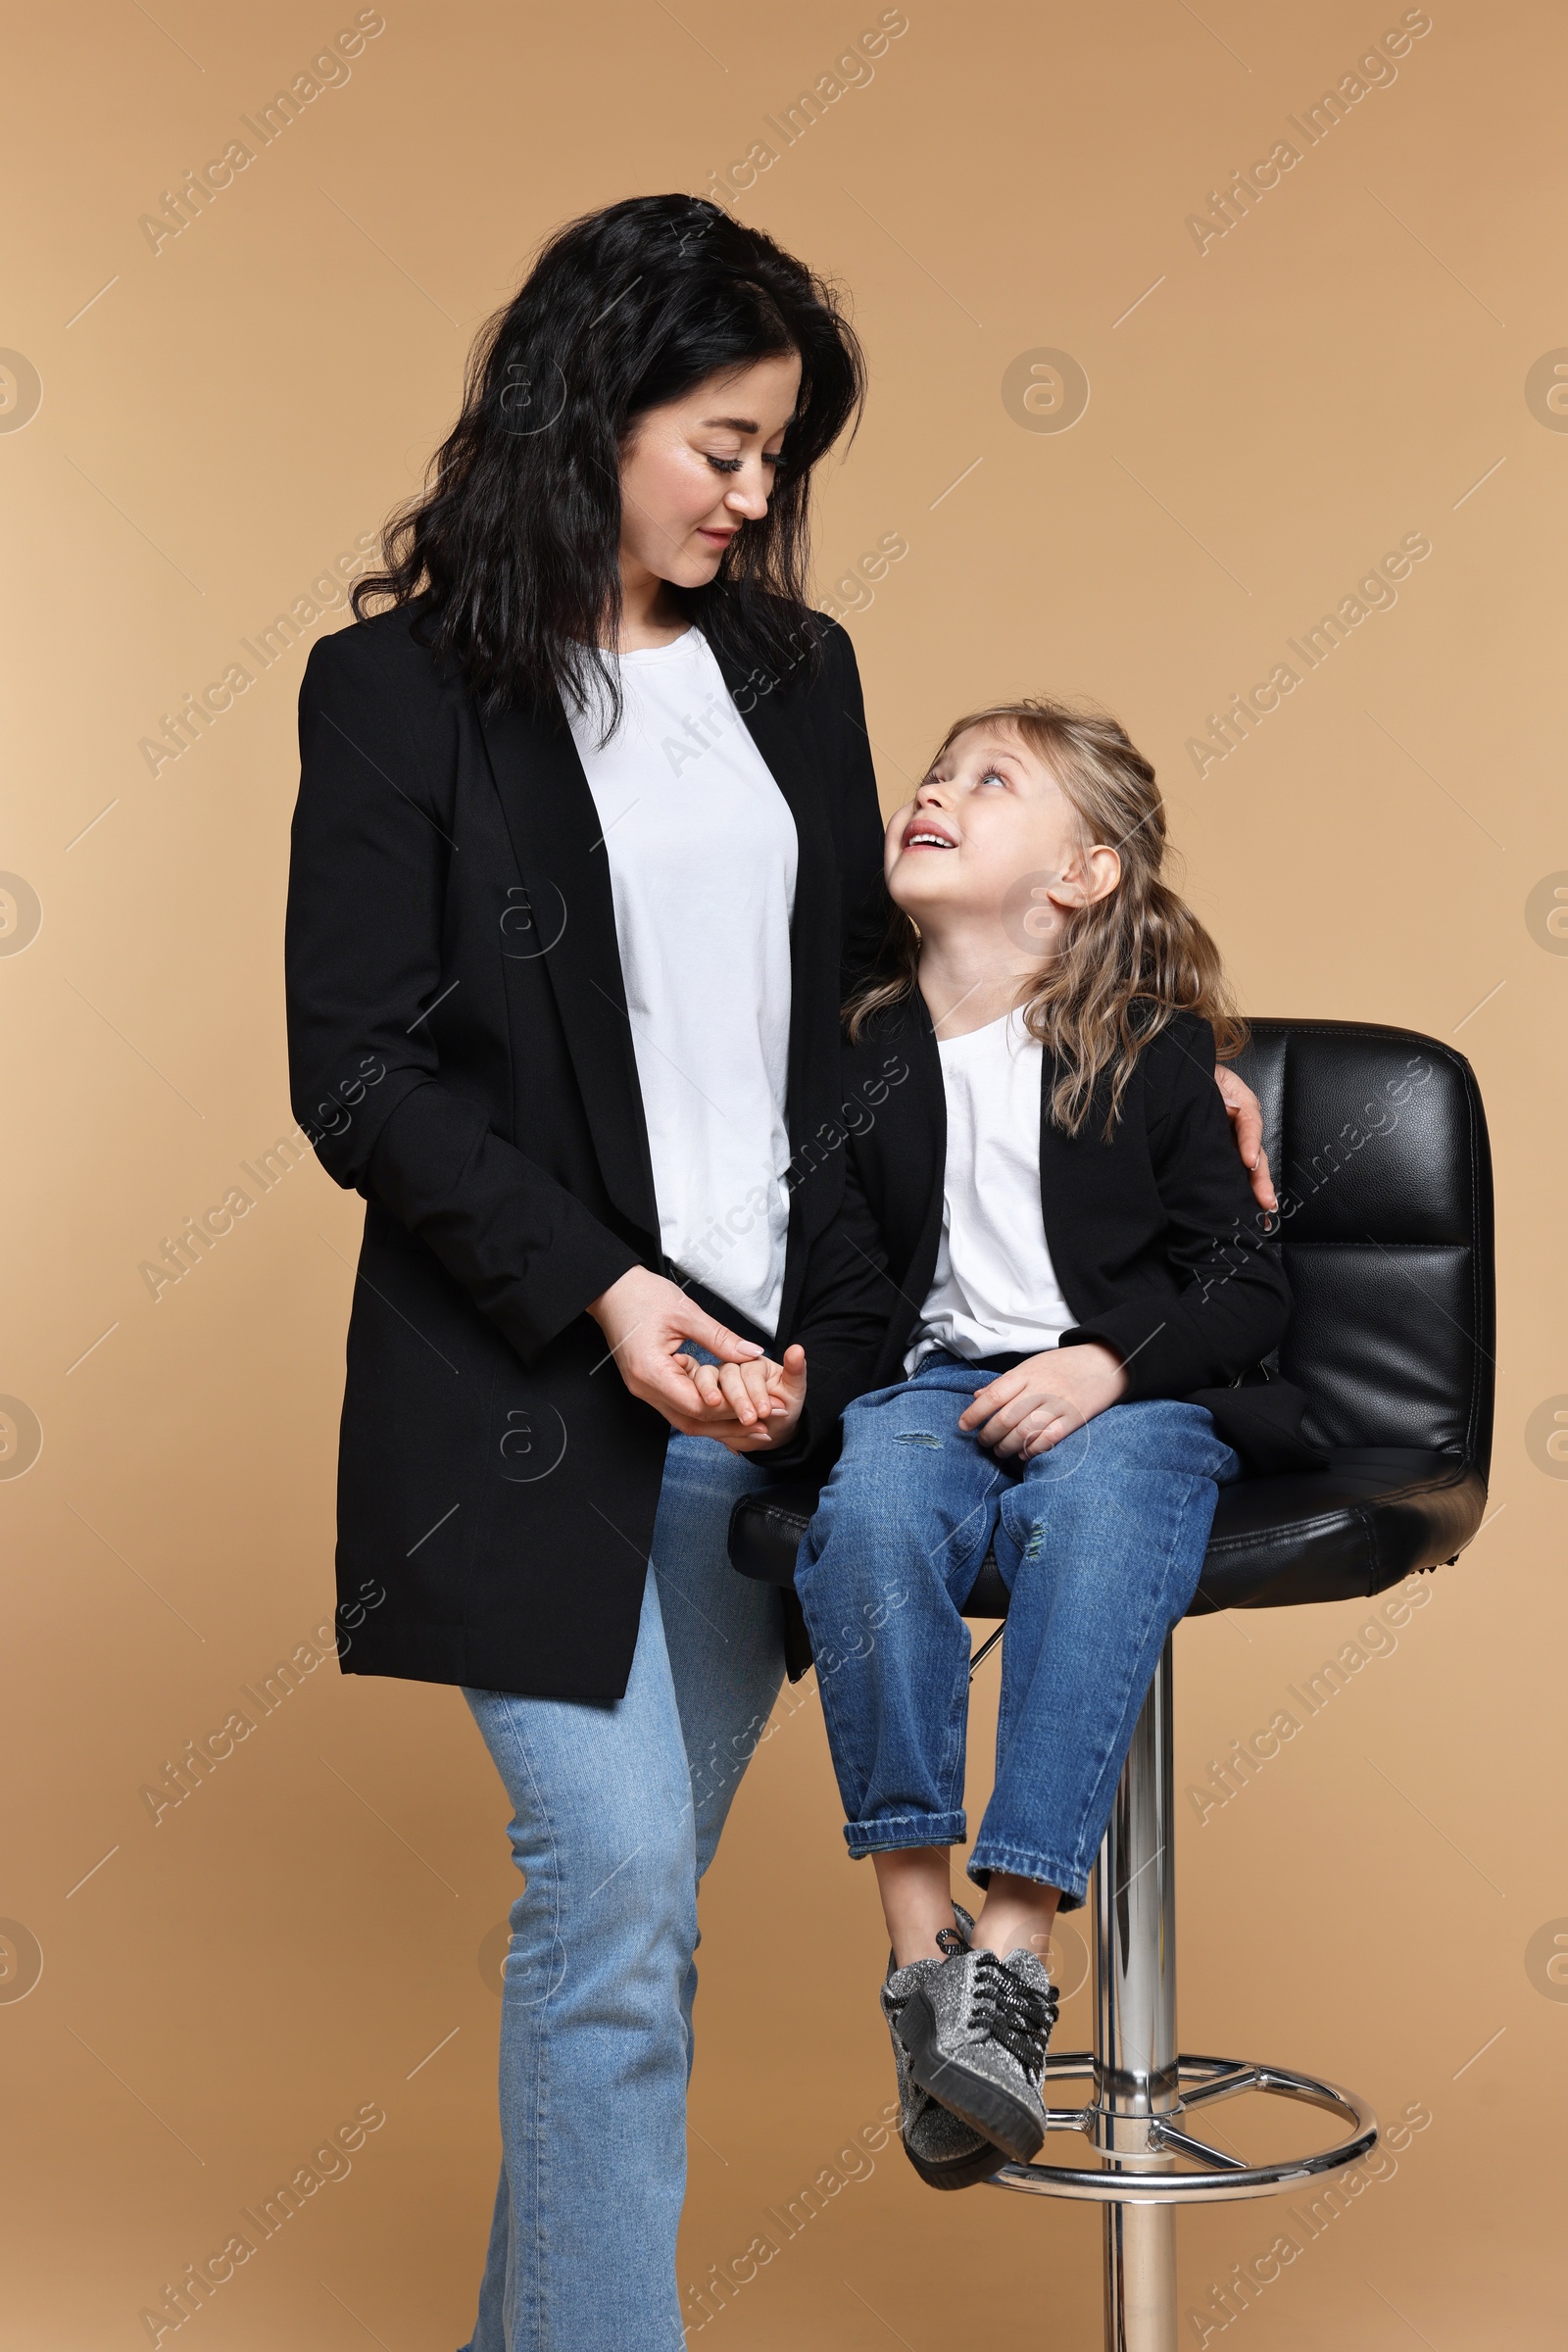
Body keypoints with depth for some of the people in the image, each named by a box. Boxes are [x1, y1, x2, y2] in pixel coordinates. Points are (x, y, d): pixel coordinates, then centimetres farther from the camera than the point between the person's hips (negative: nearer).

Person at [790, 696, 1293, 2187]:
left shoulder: (1159, 1053, 5)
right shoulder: (861, 1049, 12)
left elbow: (1247, 1287, 4)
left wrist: (1109, 1365, -13)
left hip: (1130, 1398, -2)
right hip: (928, 1385, 2)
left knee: (1095, 1518, -37)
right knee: (868, 1512, -33)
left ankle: (1007, 1964, -39)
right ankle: (921, 1952, -30)